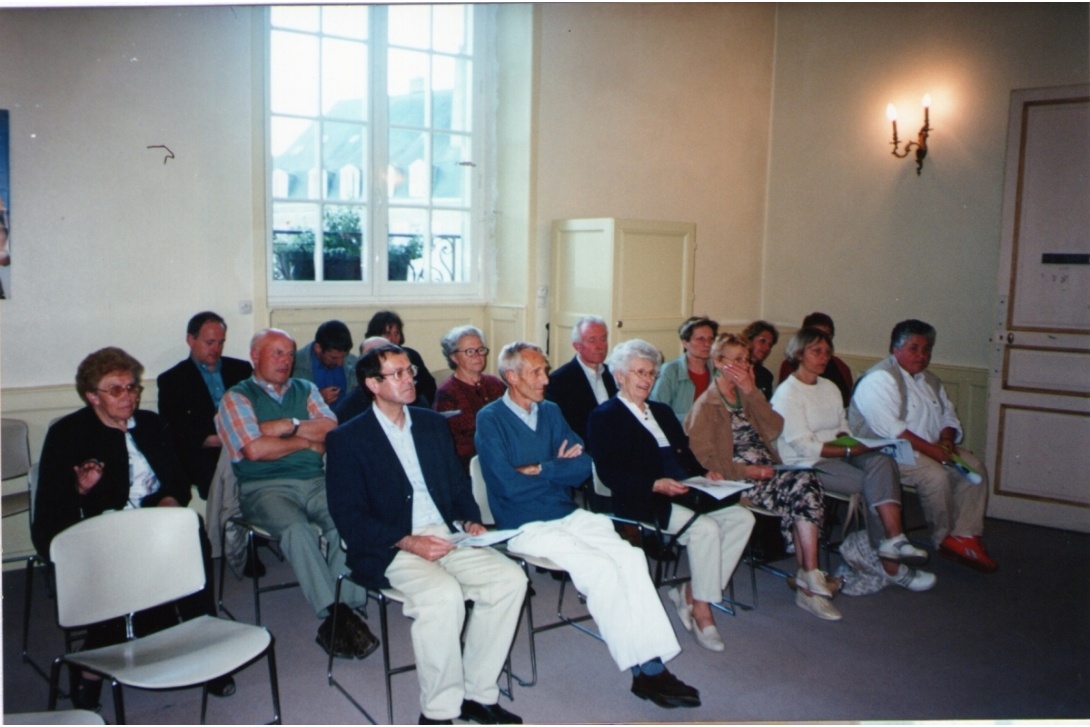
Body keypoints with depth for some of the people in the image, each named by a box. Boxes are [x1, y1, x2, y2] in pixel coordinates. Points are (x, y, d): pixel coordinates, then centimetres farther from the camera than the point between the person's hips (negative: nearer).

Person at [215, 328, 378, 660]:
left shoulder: (306, 390, 22)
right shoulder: (236, 398, 9)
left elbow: (332, 431, 6)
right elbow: (255, 450, -7)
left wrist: (289, 426, -3)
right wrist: (307, 441, 3)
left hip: (316, 482, 3)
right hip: (265, 488, -3)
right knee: (297, 528, -34)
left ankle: (347, 609, -25)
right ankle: (334, 614, -28)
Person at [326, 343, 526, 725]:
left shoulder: (432, 423, 16)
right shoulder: (346, 439, -1)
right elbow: (348, 517, -9)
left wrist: (469, 520, -1)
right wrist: (408, 542, -19)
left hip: (447, 537, 6)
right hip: (389, 551, -5)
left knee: (510, 578, -17)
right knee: (443, 594, -33)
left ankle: (477, 692, -2)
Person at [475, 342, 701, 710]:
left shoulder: (550, 411, 14)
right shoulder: (490, 419, -4)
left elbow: (583, 466, 4)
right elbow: (508, 484, -15)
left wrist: (539, 469, -9)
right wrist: (558, 468, -4)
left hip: (570, 515, 6)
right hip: (526, 526, -5)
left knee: (631, 557, -18)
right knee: (600, 569, -24)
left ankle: (654, 664, -17)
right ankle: (644, 670, -11)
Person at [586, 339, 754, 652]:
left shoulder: (662, 412, 26)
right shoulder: (604, 417, 1)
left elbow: (685, 453, 21)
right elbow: (609, 473, -11)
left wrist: (704, 472, -1)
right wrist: (655, 484, -23)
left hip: (683, 493, 8)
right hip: (643, 502, -8)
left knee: (741, 517, -13)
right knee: (705, 528, -28)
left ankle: (691, 593, -7)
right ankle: (701, 610, -11)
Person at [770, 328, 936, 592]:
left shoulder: (830, 387, 20)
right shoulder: (787, 394, -7)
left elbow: (843, 429, 18)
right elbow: (804, 446, -15)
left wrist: (848, 440, -6)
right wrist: (850, 450, -20)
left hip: (838, 455, 7)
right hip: (806, 464, -7)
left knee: (882, 461, -24)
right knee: (872, 484, -26)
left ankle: (892, 541, -35)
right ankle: (891, 564, -21)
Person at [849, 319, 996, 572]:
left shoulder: (930, 380, 17)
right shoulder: (880, 378, -14)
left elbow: (949, 416, 17)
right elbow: (889, 428, -24)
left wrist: (946, 440, -6)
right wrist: (931, 449, -26)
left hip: (934, 449, 9)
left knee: (975, 468, -9)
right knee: (935, 474, -29)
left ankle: (966, 535, -9)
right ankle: (945, 539, -9)